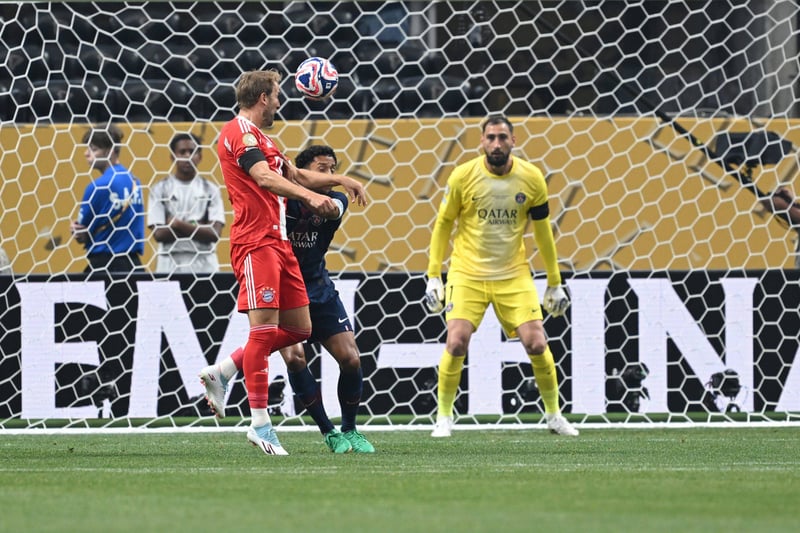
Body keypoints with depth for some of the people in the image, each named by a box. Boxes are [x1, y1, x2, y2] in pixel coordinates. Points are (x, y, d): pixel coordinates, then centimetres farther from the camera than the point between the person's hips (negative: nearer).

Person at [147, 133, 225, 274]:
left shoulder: (210, 189, 8)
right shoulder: (159, 189, 6)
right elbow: (158, 234, -3)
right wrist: (196, 227, -7)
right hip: (170, 264, -1)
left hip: (204, 265, 1)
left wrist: (179, 224, -12)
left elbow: (214, 233, -3)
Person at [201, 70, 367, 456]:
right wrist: (310, 196, -35)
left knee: (298, 328, 8)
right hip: (255, 242, -10)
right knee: (264, 328, -13)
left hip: (278, 242, 10)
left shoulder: (261, 138, 24)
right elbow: (265, 178, -23)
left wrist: (339, 180, 30)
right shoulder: (239, 132, -8)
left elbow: (295, 175, 38)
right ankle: (260, 423, -12)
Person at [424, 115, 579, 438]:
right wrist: (433, 277, -2)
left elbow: (543, 232, 7)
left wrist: (555, 284, 10)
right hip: (467, 274, -1)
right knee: (456, 342, -16)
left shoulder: (531, 178, -4)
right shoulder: (463, 177, -8)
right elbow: (442, 225, 2)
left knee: (536, 344, -7)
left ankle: (554, 415, 15)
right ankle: (443, 417, 3)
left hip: (514, 275, 1)